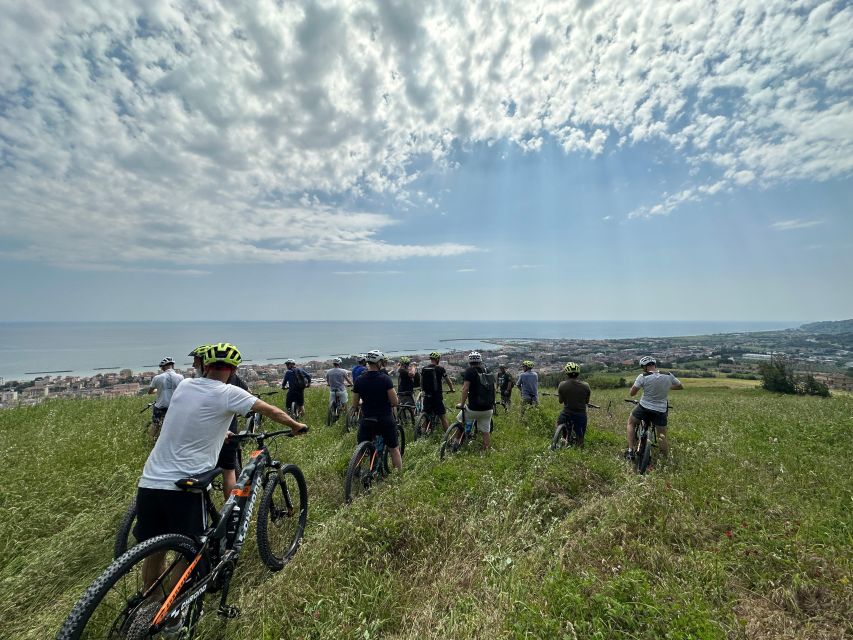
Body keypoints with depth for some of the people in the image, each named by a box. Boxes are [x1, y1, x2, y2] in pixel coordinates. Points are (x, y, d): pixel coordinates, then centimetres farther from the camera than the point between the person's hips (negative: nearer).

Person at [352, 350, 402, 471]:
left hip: (367, 421, 2)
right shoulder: (385, 378, -13)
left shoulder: (359, 380, -3)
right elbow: (394, 402, -12)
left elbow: (354, 405, 2)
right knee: (394, 449, 14)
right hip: (386, 420, -2)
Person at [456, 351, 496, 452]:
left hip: (474, 408, -5)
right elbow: (492, 389, 16)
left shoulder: (470, 371, -7)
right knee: (486, 431, 13)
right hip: (488, 409, 5)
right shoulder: (488, 373, 10)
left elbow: (465, 388, -15)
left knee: (459, 420, 19)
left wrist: (462, 404, -9)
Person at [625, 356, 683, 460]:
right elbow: (681, 386, 11)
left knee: (631, 423, 21)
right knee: (662, 436, 16)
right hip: (660, 411, 2)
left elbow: (632, 393, -10)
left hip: (644, 408, -2)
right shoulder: (668, 376, -7)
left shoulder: (643, 377, -16)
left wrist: (636, 384, 8)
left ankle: (630, 451, 14)